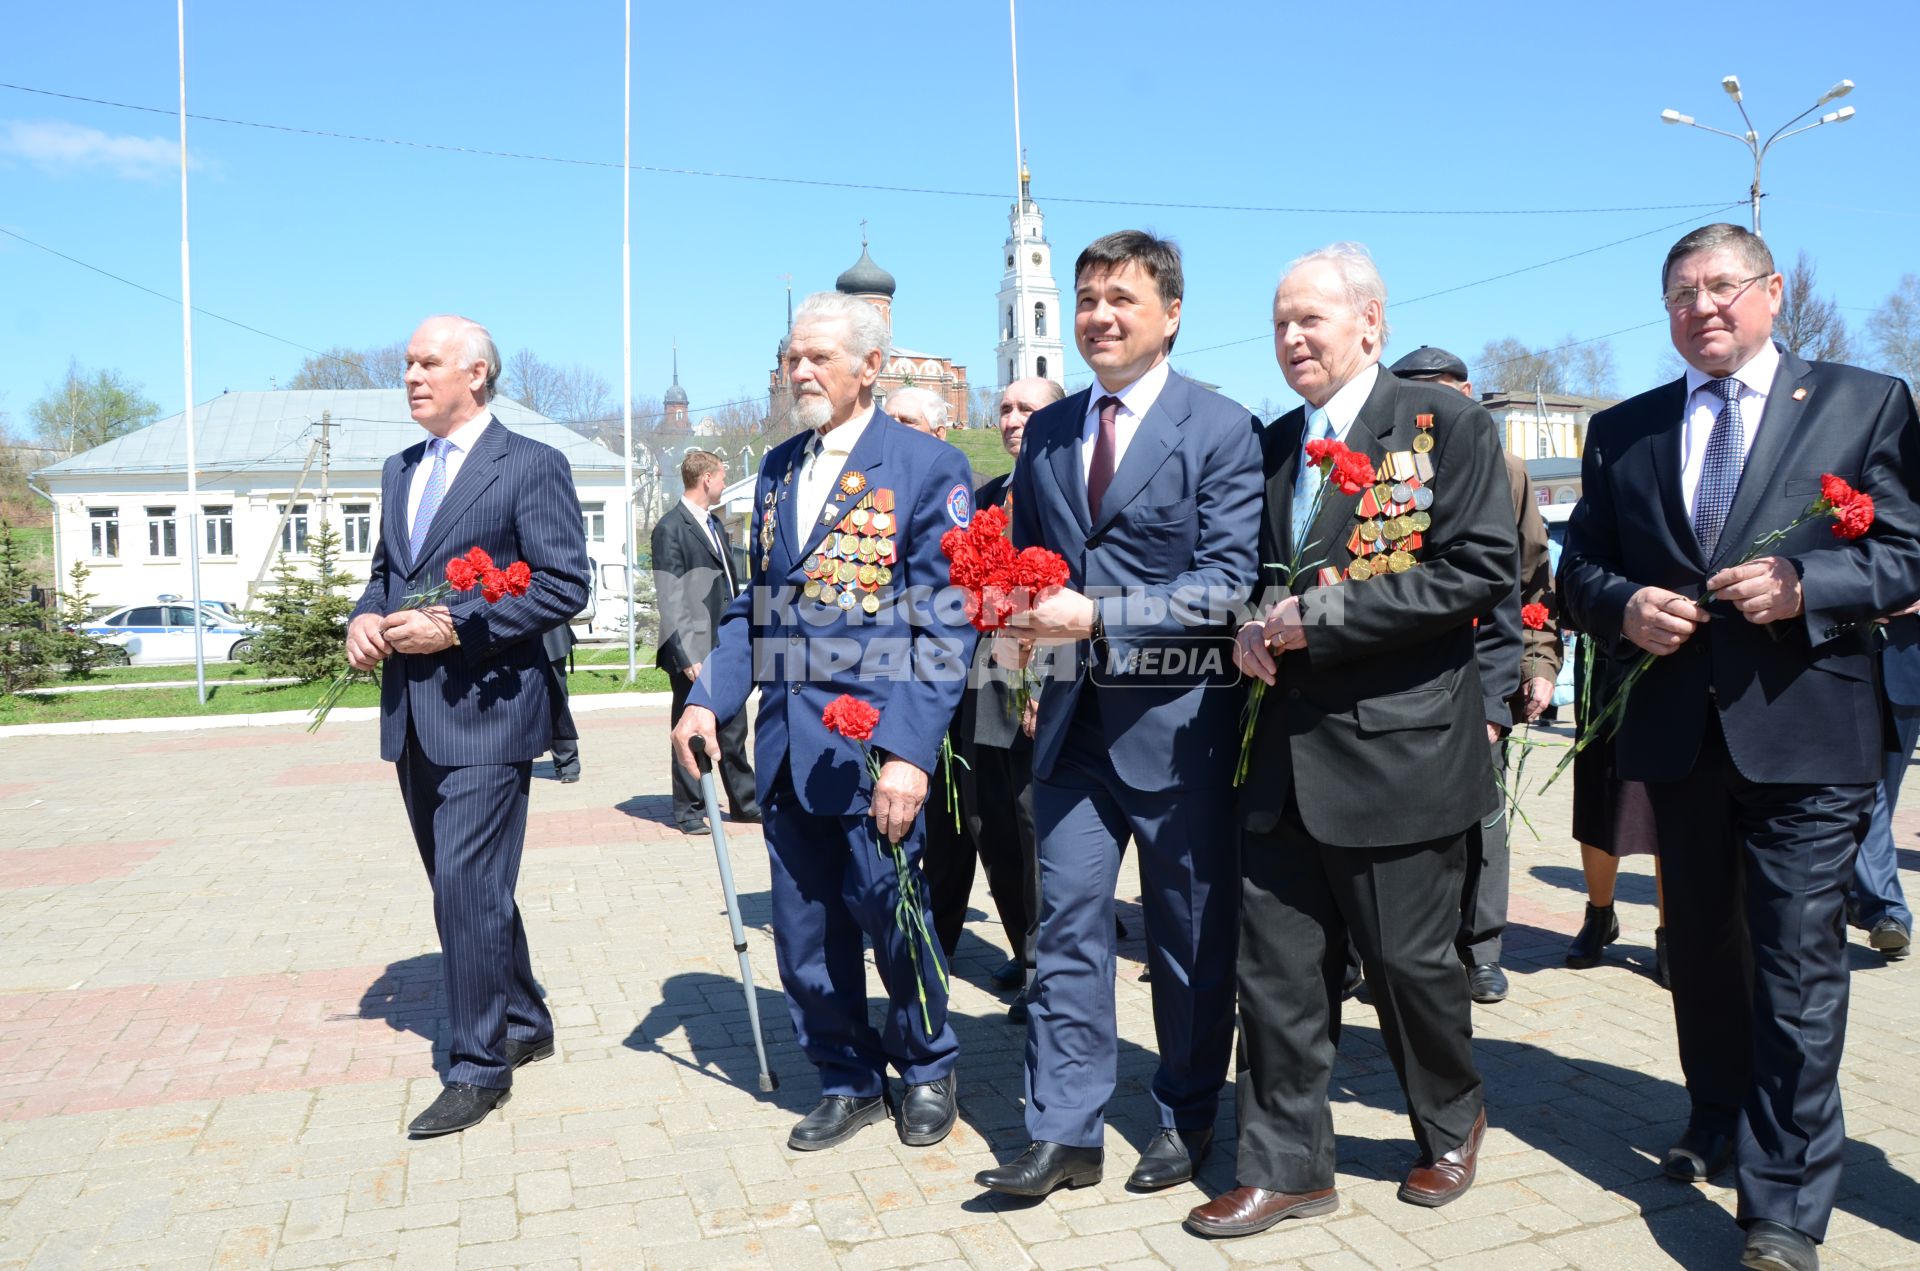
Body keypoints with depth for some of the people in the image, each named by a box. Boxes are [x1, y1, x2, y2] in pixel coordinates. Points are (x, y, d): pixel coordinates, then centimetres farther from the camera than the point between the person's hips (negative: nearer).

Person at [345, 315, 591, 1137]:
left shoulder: (532, 466, -7)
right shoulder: (399, 472, 16)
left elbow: (565, 585, -13)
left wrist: (456, 628, -19)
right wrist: (365, 619, 1)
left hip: (486, 708, -8)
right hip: (411, 717, 8)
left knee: (467, 890, -8)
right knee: (466, 889, 16)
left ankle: (478, 1067, 7)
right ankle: (524, 1025, 32)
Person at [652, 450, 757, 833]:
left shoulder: (715, 524, 16)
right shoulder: (670, 529, -10)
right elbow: (671, 600, -15)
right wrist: (686, 656, -19)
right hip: (694, 653, -8)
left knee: (734, 730, 13)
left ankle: (744, 801, 23)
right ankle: (689, 811, 14)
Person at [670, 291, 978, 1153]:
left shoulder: (928, 467, -6)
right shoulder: (778, 468, 13)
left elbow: (945, 623, -11)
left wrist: (910, 750, -19)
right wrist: (709, 696, 3)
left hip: (873, 744, -6)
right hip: (787, 745, 6)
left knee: (890, 914, 4)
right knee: (803, 929, 12)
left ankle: (927, 1068, 31)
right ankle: (849, 1082, 32)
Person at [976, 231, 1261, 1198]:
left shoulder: (1221, 430, -7)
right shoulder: (1045, 433, 10)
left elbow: (1226, 586, -15)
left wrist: (1096, 616, -23)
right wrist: (1017, 606, -4)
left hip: (1177, 721, -4)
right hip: (1074, 719, 5)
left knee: (1190, 936, 11)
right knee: (1066, 929, 7)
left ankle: (1186, 1118, 30)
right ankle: (1063, 1132, 19)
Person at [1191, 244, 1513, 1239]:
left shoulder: (1446, 423, -4)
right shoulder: (1273, 445, 14)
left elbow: (1481, 570, -13)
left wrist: (1320, 614, -17)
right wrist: (1256, 626, -2)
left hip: (1398, 746, -5)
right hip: (1286, 755, 5)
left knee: (1409, 961, 9)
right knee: (1276, 967, 7)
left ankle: (1451, 1126, 37)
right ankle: (1285, 1166, 22)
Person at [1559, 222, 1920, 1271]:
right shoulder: (1621, 430, 11)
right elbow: (1578, 566, 9)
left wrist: (1804, 586, -18)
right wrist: (1622, 606, -12)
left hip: (1805, 726, -3)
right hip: (1676, 729, 4)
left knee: (1798, 967, -4)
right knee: (1701, 948, 17)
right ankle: (1719, 1123, 37)